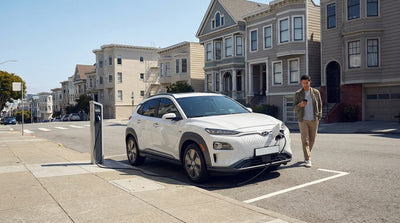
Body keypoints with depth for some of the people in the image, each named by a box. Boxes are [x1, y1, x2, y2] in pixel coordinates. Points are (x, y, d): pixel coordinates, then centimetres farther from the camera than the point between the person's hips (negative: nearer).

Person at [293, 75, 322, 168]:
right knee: (305, 140, -8)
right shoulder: (298, 94, 3)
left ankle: (306, 155, 30)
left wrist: (319, 117, 3)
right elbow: (294, 107, 4)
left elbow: (320, 105, 11)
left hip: (314, 120, 2)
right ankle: (308, 160, -7)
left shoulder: (316, 92, 7)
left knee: (312, 140, 9)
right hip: (303, 120, -2)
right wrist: (300, 105, -18)